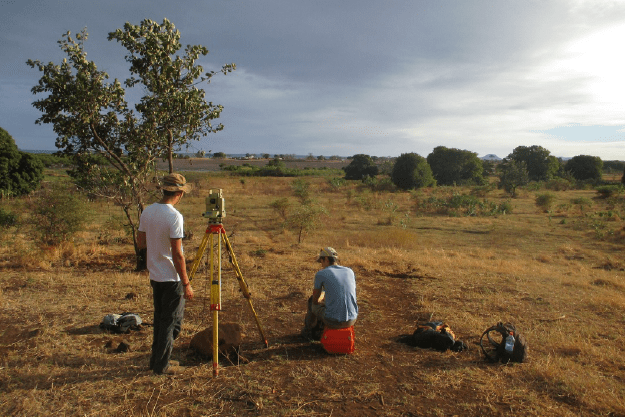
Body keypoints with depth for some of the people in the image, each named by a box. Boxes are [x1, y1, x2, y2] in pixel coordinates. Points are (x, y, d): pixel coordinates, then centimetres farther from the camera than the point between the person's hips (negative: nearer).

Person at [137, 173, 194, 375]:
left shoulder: (147, 212, 2)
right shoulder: (174, 216, -21)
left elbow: (141, 243, 10)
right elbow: (177, 254, -22)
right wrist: (186, 284, -15)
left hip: (155, 276, 8)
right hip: (172, 278, -8)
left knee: (160, 319, 21)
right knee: (171, 322, 7)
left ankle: (156, 359, 32)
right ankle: (161, 364, 17)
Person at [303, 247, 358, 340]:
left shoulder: (320, 274, -5)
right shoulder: (350, 272, 8)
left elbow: (315, 300, 5)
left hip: (332, 321, -4)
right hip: (351, 320, 4)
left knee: (312, 303, 29)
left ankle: (309, 331, 53)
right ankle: (318, 332, 53)